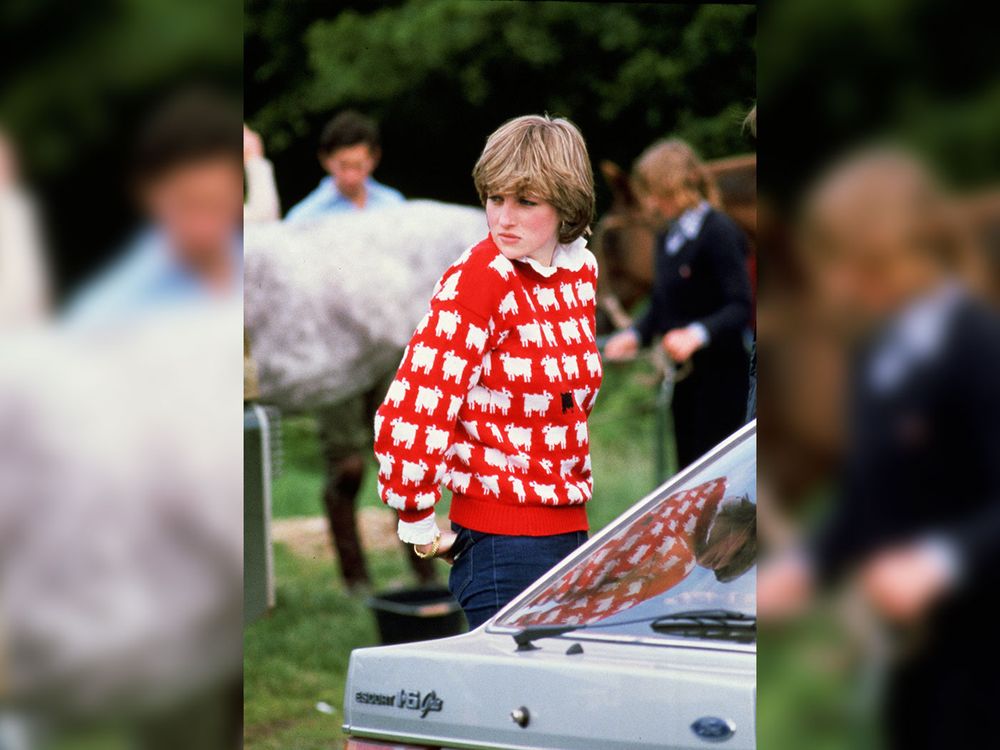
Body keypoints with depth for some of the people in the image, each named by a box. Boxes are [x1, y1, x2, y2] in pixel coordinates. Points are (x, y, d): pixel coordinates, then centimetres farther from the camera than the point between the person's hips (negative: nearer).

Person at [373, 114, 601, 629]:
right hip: (502, 542, -7)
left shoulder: (582, 270, 8)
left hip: (571, 530, 7)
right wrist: (419, 525, -11)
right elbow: (408, 415, -19)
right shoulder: (478, 281, -15)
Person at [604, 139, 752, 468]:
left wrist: (697, 335, -34)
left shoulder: (719, 232, -12)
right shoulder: (667, 238, 14)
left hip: (718, 378, -8)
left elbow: (740, 307, -19)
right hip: (683, 379, 8)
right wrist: (635, 335, 1)